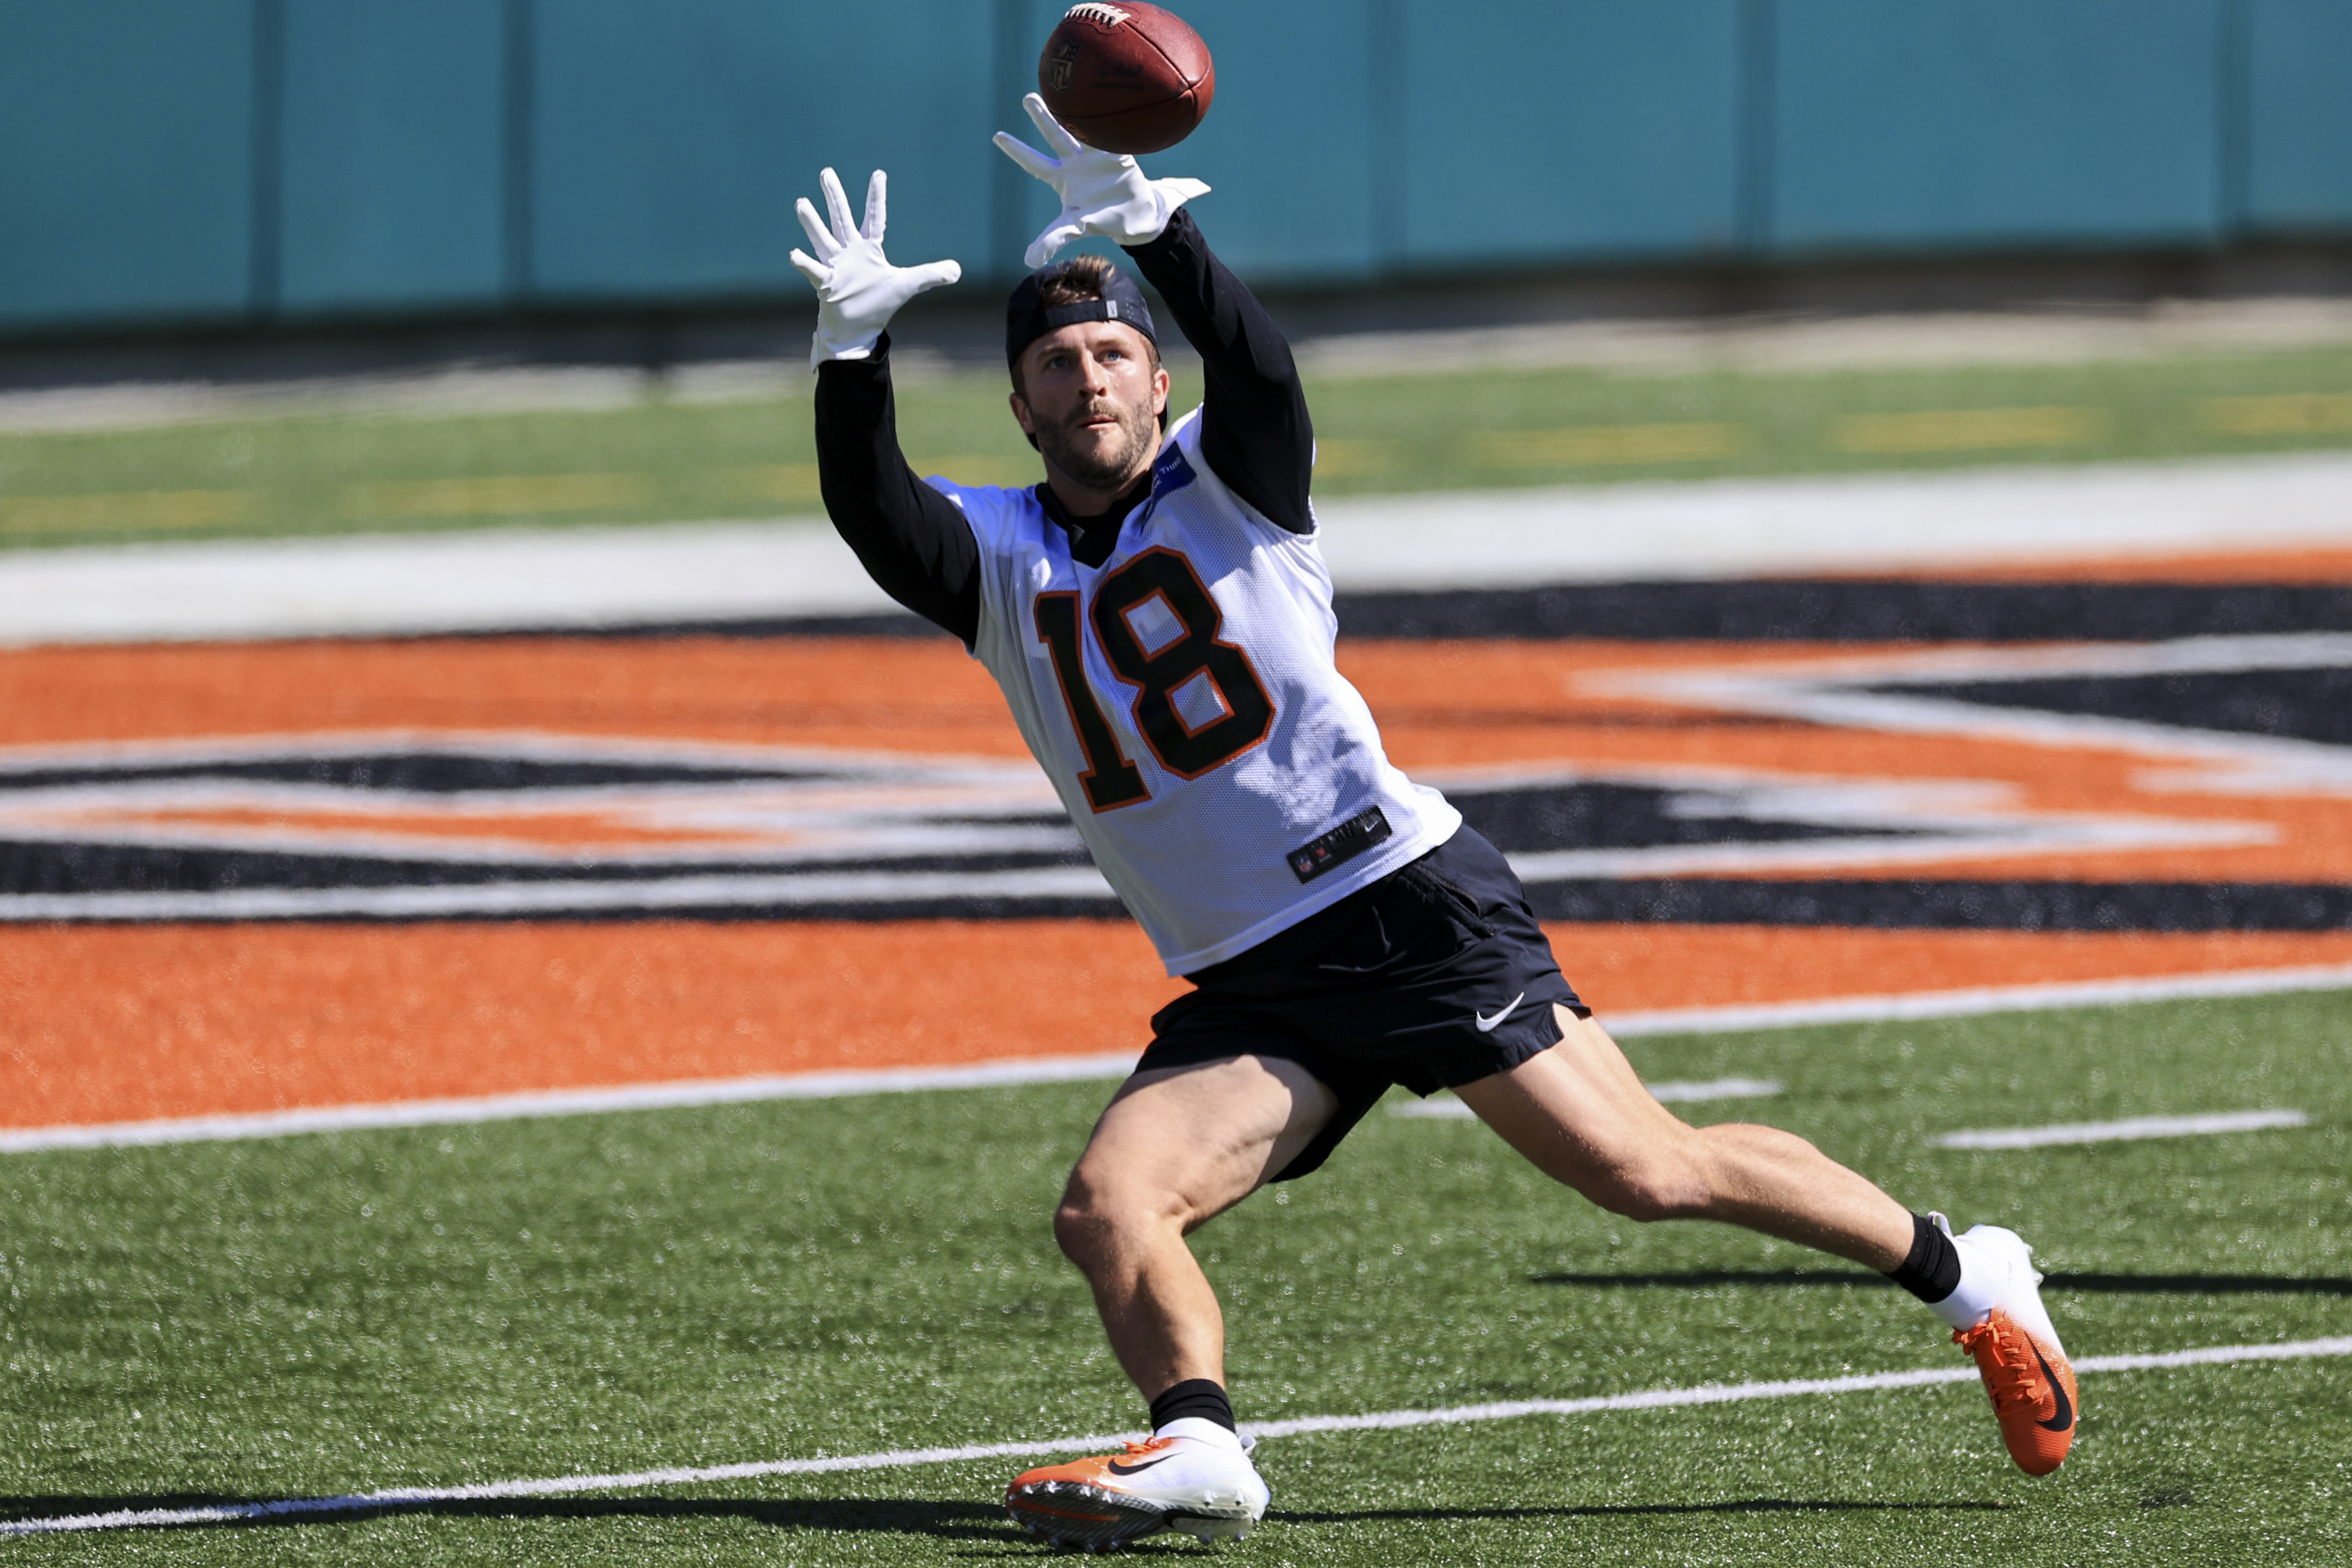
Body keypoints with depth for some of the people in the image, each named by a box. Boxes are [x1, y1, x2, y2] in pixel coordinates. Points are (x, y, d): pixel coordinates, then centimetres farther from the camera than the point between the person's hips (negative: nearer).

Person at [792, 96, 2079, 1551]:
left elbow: (1258, 366, -21)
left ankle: (1966, 1276, 4)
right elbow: (872, 510, -10)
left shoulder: (1225, 481, 1)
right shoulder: (1001, 556, 10)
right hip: (1245, 985, 5)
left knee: (1648, 1172, -9)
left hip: (1413, 901, -5)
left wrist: (1151, 225, -38)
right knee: (1107, 1206, -19)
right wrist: (853, 343, -27)